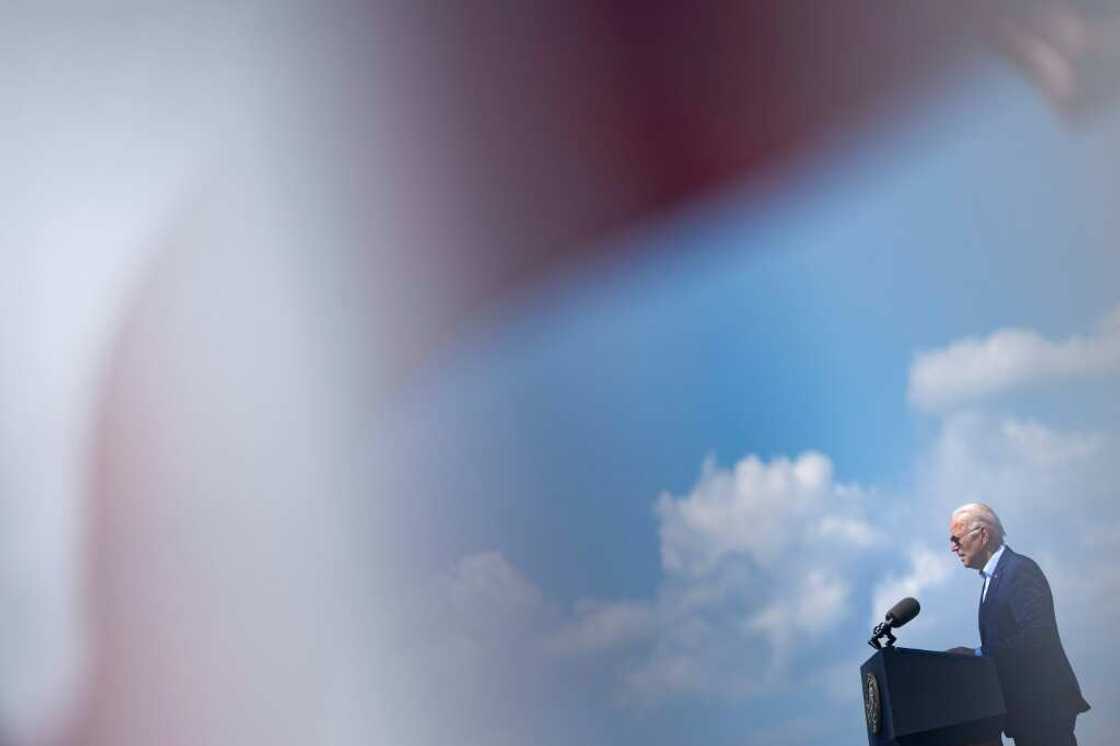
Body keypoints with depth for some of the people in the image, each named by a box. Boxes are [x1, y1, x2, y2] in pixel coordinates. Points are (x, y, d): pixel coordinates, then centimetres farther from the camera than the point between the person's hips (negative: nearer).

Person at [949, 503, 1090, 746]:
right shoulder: (994, 576, 16)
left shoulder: (1021, 569, -14)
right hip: (1023, 707, 9)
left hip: (1044, 705, -9)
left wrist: (977, 654, -22)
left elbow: (1036, 635, -24)